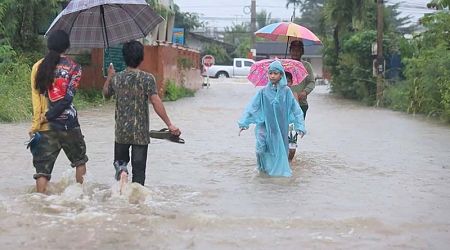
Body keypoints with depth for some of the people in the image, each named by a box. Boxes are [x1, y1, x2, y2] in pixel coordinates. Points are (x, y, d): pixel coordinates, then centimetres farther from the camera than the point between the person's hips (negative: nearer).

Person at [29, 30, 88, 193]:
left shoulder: (38, 67, 3)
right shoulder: (73, 68, -4)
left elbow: (35, 97, -2)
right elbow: (67, 98, -13)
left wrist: (36, 124, -2)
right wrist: (48, 116, -10)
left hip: (46, 127, 1)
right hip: (68, 124, -1)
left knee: (43, 167, 2)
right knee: (79, 159, 20)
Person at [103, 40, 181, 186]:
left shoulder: (116, 78, -1)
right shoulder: (147, 79, -10)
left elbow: (106, 94, 19)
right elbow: (156, 103, -18)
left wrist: (109, 76, 33)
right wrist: (170, 125, -16)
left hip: (121, 132, 2)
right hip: (141, 133, -2)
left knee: (120, 160, 21)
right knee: (139, 169, 7)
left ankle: (121, 170, -12)